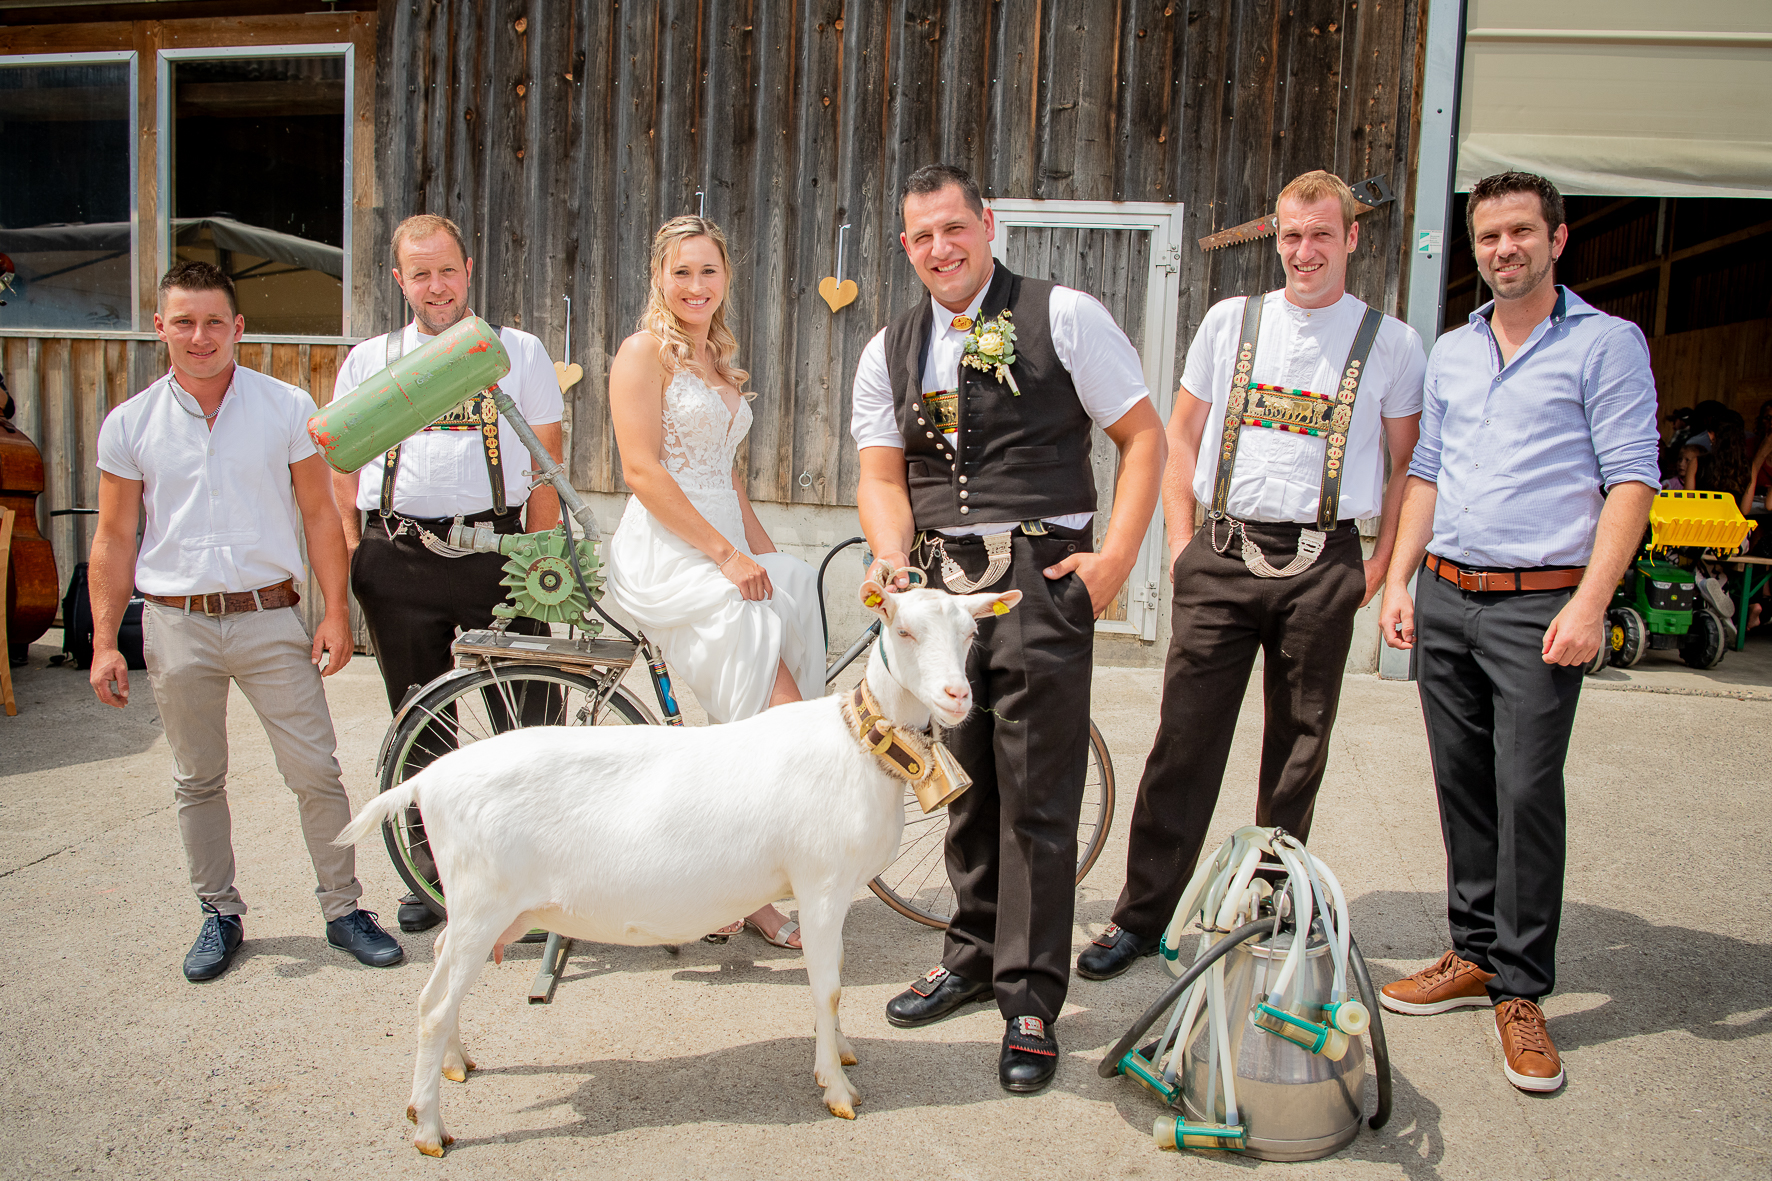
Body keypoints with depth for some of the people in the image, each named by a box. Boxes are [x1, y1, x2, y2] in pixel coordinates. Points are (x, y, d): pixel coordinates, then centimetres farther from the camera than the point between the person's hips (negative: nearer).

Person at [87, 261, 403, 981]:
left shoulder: (287, 407, 0)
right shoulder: (129, 425, 3)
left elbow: (319, 514, 3)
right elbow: (114, 540, 7)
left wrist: (336, 614, -1)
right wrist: (104, 641, 3)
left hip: (270, 618, -1)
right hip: (176, 626, 2)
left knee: (316, 772, -2)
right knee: (197, 782, 11)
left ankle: (343, 909, 13)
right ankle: (220, 915, 27)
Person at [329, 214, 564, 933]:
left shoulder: (519, 352, 9)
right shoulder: (368, 361, 14)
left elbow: (546, 464, 5)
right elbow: (343, 473, 13)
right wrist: (352, 563, 3)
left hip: (497, 550, -2)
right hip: (398, 563, 2)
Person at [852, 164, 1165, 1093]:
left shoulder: (1063, 317, 0)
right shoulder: (888, 352, 13)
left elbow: (1143, 435, 1)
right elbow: (882, 475, 10)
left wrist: (1117, 556, -9)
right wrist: (893, 555, -10)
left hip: (1041, 576, -4)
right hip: (941, 584, 4)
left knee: (1037, 797, -2)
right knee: (963, 786, 14)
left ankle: (1031, 999, 11)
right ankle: (973, 957, 31)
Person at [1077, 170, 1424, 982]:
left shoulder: (1391, 342, 5)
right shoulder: (1230, 320, 8)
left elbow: (1408, 466, 9)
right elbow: (1180, 436, 12)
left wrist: (1381, 566, 0)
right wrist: (1181, 541, 3)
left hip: (1322, 563, 0)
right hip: (1222, 555, 1)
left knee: (1298, 751, 8)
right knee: (1185, 739, 1)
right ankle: (1140, 915, 11)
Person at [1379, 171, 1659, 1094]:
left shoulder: (1606, 343, -1)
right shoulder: (1451, 351, 16)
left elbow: (1631, 479, -7)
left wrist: (1589, 604, -16)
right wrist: (1399, 581, 10)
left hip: (1537, 604, -5)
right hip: (1444, 598, 5)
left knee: (1527, 791, -5)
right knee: (1461, 784, 10)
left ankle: (1519, 990, 6)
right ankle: (1474, 954, 22)